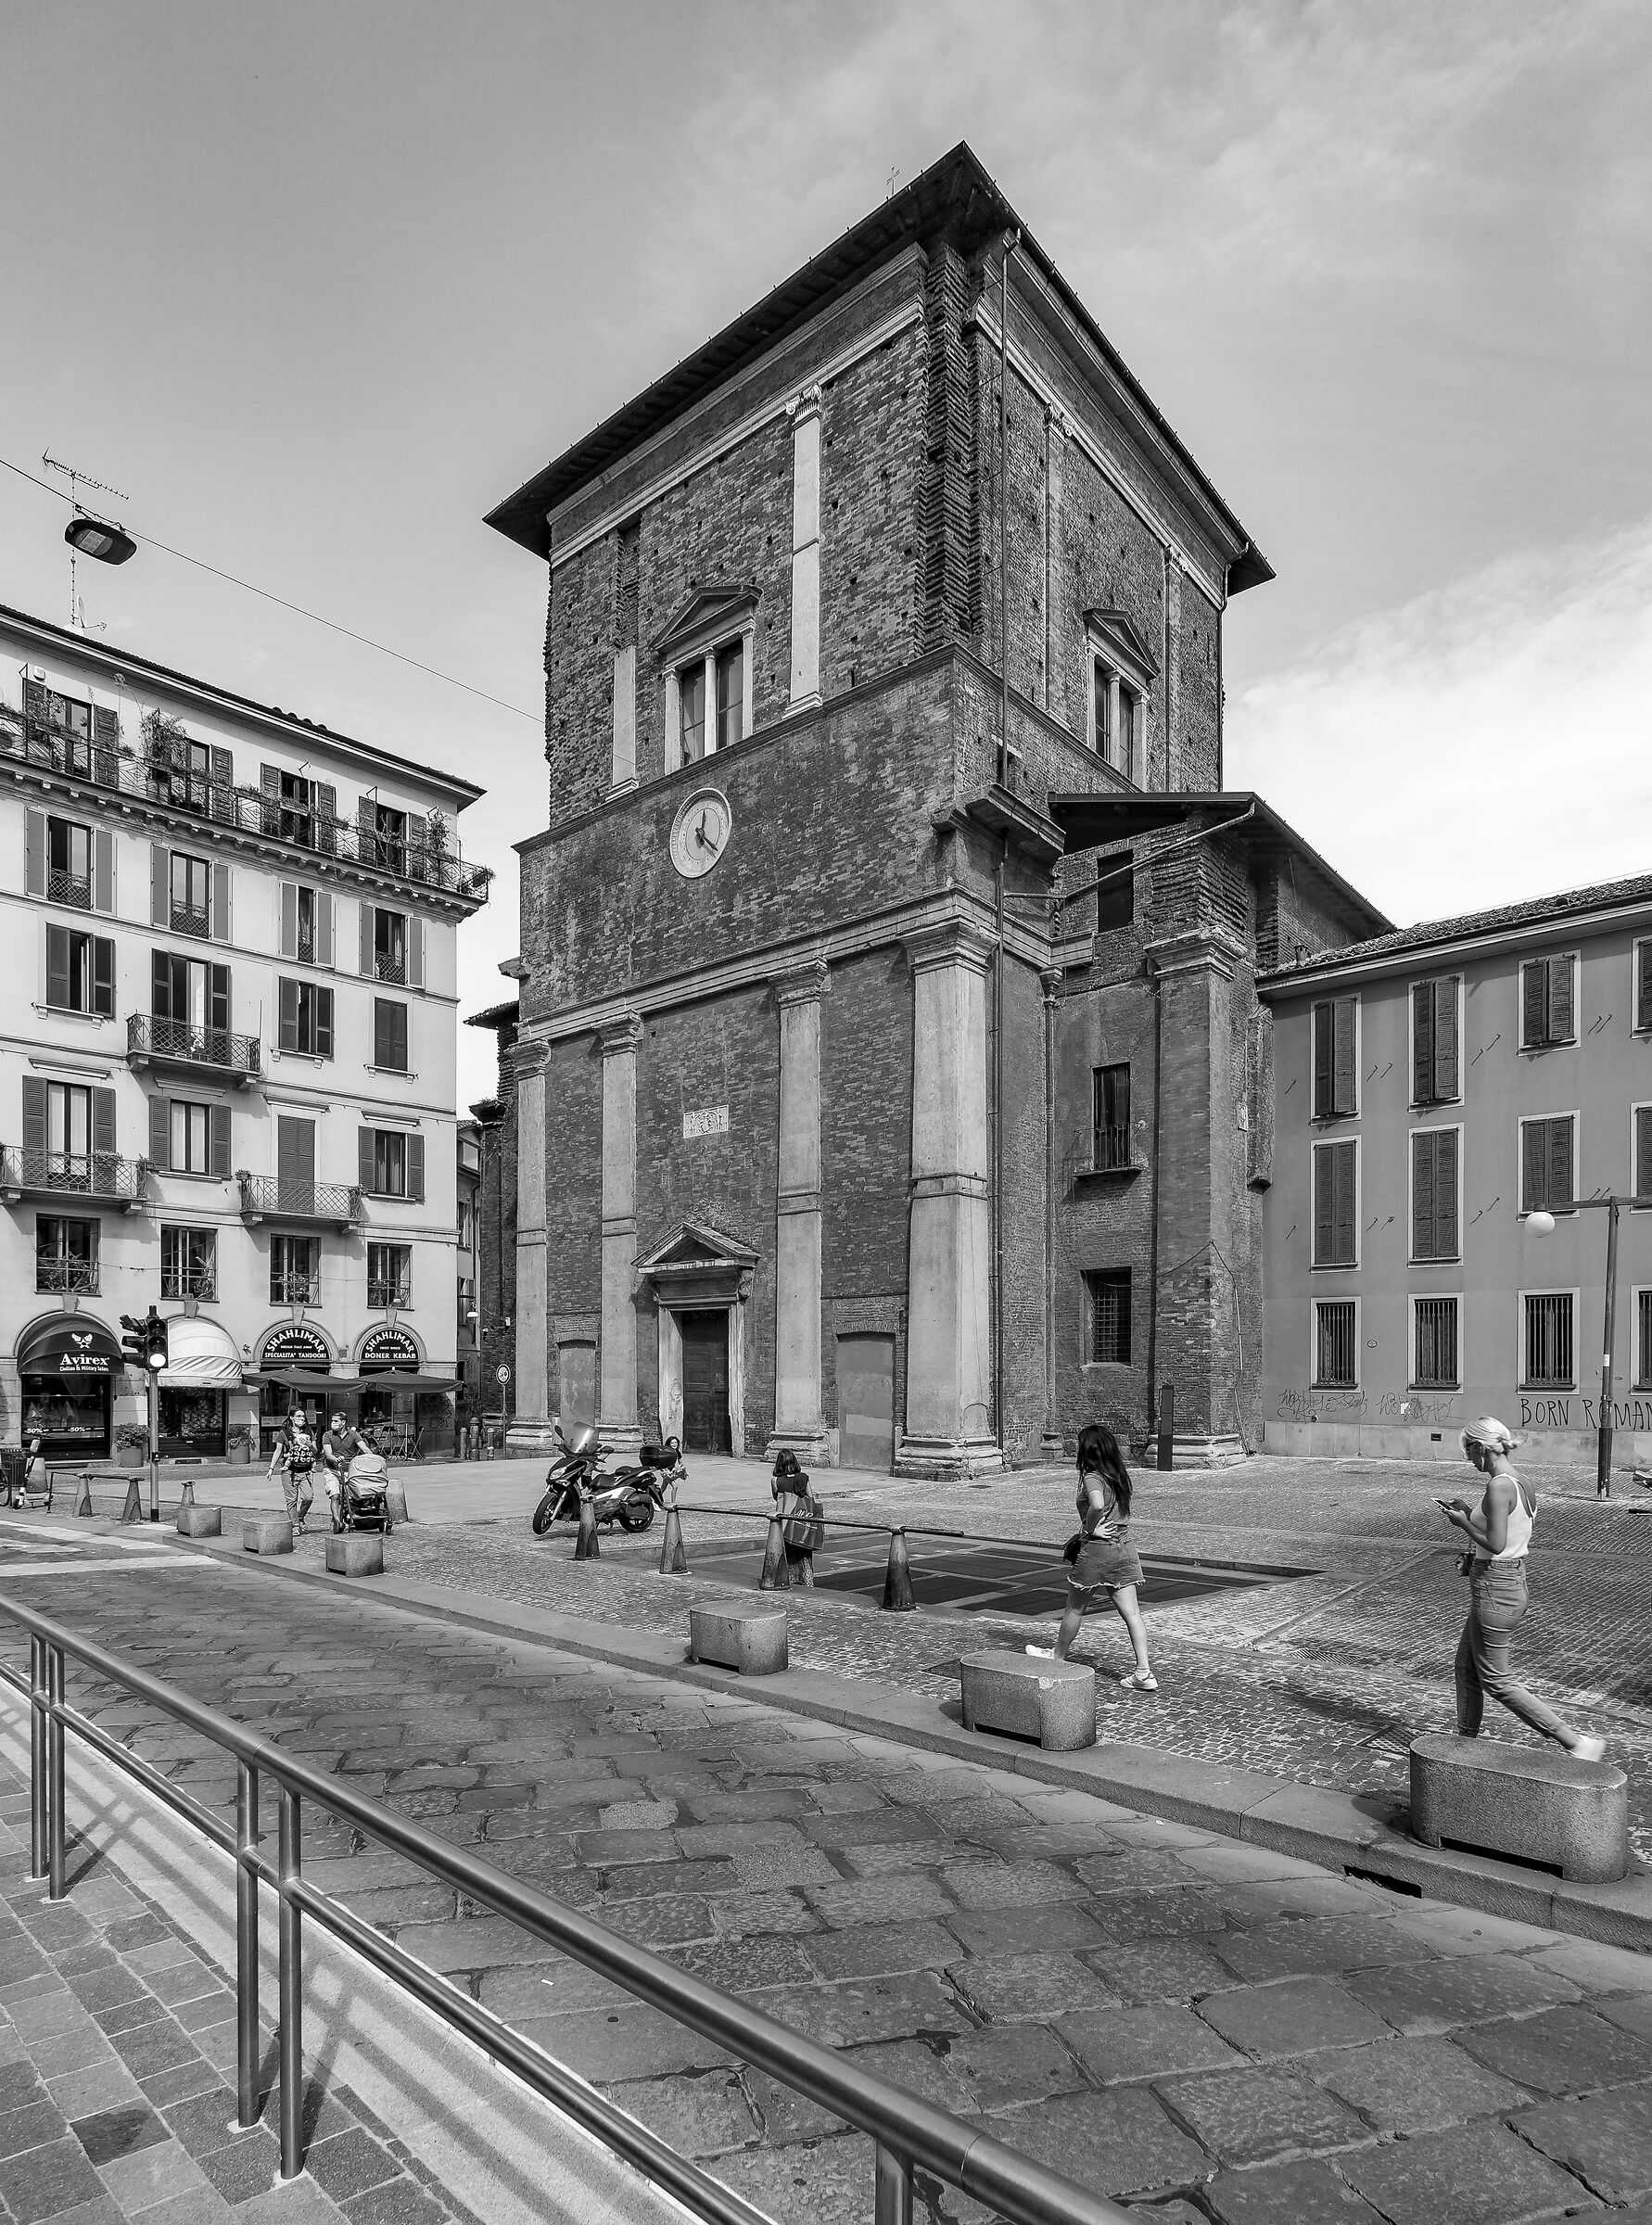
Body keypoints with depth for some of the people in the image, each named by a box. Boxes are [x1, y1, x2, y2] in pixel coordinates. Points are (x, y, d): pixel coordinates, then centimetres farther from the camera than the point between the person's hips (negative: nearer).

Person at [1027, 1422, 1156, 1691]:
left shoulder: (1092, 1477, -16)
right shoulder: (1118, 1475, 7)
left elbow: (1098, 1506, -36)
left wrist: (1089, 1528, -17)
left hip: (1097, 1550, -7)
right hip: (1124, 1547, 7)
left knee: (1075, 1608, 12)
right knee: (1131, 1612, 6)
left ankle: (1057, 1657, 29)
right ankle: (1143, 1672, 4)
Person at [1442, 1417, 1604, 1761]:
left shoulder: (1498, 1486, -22)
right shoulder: (1522, 1485, 6)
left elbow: (1495, 1545, -26)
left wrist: (1462, 1523, -11)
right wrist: (1469, 1513, 12)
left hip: (1494, 1588, -10)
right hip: (1514, 1582, 10)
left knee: (1496, 1679, 4)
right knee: (1466, 1665, 20)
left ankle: (1576, 1742, 6)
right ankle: (1465, 1739, 30)